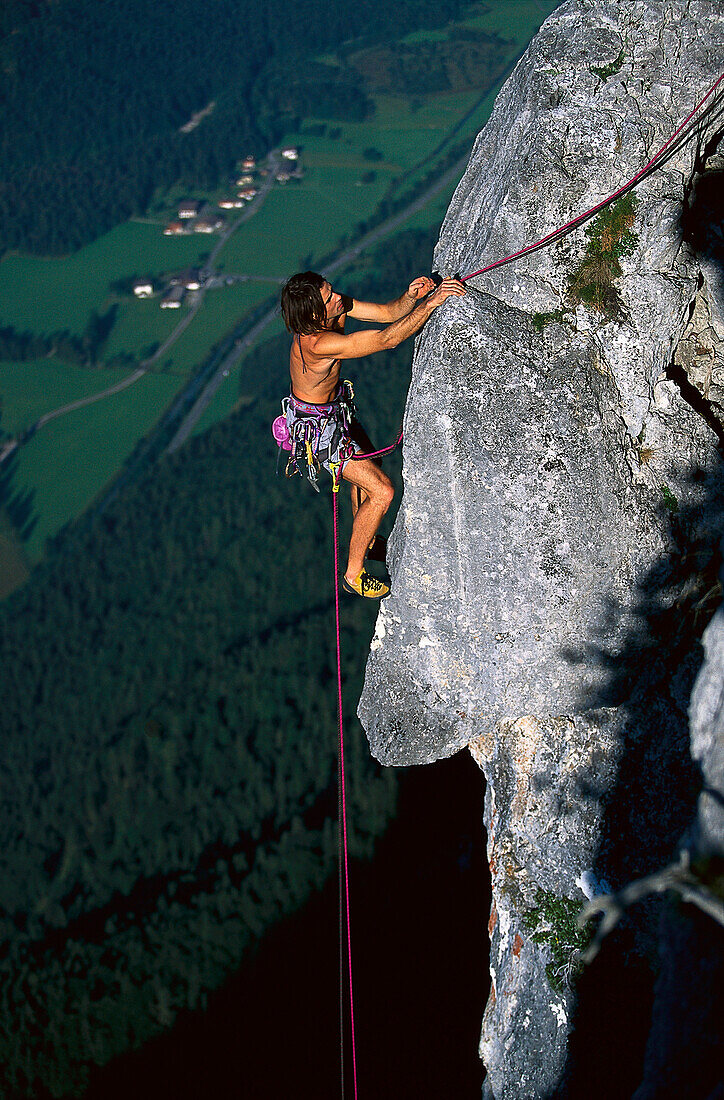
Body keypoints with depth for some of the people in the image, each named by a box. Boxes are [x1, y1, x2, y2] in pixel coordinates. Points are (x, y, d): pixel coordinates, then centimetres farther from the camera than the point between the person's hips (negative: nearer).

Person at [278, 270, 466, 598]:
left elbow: (388, 313, -7)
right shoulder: (318, 343, -39)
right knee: (382, 491, -6)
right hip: (317, 428, -9)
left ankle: (365, 542, 53)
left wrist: (411, 296, -28)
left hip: (337, 408, 9)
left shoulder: (337, 308, -14)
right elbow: (386, 339, -41)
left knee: (369, 466, 29)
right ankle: (354, 574, 10)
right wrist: (430, 302, -42)